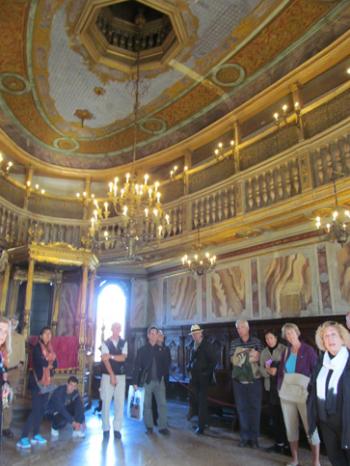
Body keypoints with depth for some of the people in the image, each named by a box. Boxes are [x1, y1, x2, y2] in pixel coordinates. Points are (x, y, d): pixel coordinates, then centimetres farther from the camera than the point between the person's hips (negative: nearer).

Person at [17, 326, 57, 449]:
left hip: (47, 382, 7)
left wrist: (48, 365, -14)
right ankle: (23, 438, -4)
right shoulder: (37, 348, -10)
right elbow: (41, 362, -23)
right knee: (36, 409, -9)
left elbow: (55, 364, 4)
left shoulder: (50, 348, 11)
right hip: (37, 382, -7)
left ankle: (36, 435, 18)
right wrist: (49, 362, -6)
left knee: (42, 409, 9)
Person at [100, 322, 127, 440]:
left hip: (121, 376, 2)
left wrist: (111, 356, -18)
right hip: (107, 375, -2)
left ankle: (117, 428, 11)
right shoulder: (105, 343, -1)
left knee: (120, 403, 2)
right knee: (106, 402, 1)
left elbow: (123, 358, -6)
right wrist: (112, 375, -18)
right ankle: (106, 428, 13)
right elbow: (105, 359, -11)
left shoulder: (124, 343, 7)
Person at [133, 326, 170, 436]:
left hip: (159, 381, 2)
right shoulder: (142, 350, 0)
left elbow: (166, 365, 10)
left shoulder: (162, 350, 6)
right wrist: (136, 382, -7)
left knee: (162, 404, -1)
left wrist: (164, 376, -3)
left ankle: (163, 426, 7)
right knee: (147, 405, 7)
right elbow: (137, 367, -2)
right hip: (146, 381, -1)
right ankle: (149, 427, 19)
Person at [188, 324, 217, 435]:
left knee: (202, 402, -3)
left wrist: (207, 372, -13)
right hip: (195, 378, 5)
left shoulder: (207, 345, -6)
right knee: (197, 401, 9)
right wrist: (190, 371, 6)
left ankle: (201, 426, 3)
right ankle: (202, 421, 25)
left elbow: (213, 361, -10)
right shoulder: (193, 346, 10)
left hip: (203, 378, -5)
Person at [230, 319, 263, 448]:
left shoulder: (257, 342, 0)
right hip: (239, 381, 1)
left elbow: (260, 358, -8)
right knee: (242, 408, 6)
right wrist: (251, 355, -13)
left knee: (255, 408, 3)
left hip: (255, 381, -1)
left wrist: (243, 356, -13)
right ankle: (245, 436, 17)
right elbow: (234, 360, -6)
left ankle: (254, 437, 13)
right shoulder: (234, 343, 3)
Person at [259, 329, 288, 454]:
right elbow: (261, 368, 7)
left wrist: (277, 370, -17)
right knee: (274, 415, 10)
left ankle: (287, 443, 6)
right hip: (270, 386, 5)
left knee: (283, 415, -5)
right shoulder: (264, 352, 12)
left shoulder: (284, 349, -4)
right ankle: (278, 442, 22)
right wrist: (268, 371, -12)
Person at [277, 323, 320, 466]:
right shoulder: (286, 351, 9)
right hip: (286, 394, 5)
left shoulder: (308, 350, -5)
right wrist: (280, 387, 6)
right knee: (290, 426, 12)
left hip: (303, 393, -5)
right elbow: (280, 371, 15)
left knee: (310, 427, 0)